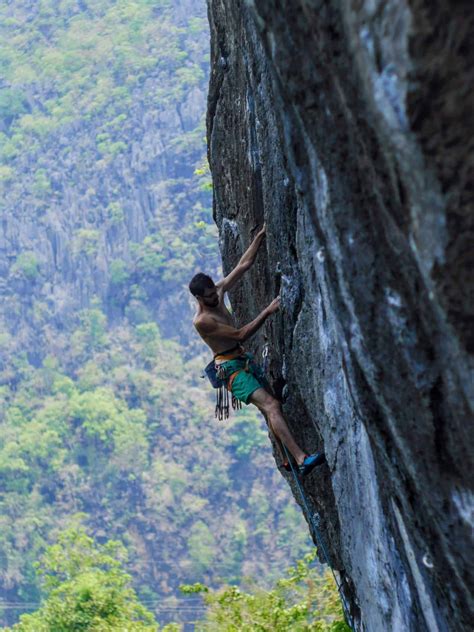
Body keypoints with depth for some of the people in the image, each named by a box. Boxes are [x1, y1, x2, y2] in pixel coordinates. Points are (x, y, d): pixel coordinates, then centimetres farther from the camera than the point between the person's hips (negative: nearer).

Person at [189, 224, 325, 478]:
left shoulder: (219, 290, 4)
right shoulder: (201, 321, -19)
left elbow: (244, 264, 9)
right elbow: (241, 335, -21)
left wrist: (260, 235, 4)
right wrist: (268, 311, -23)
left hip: (244, 359, 9)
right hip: (230, 367, -9)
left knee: (269, 408, 7)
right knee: (271, 405, -23)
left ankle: (289, 458, 13)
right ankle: (302, 459, -35)